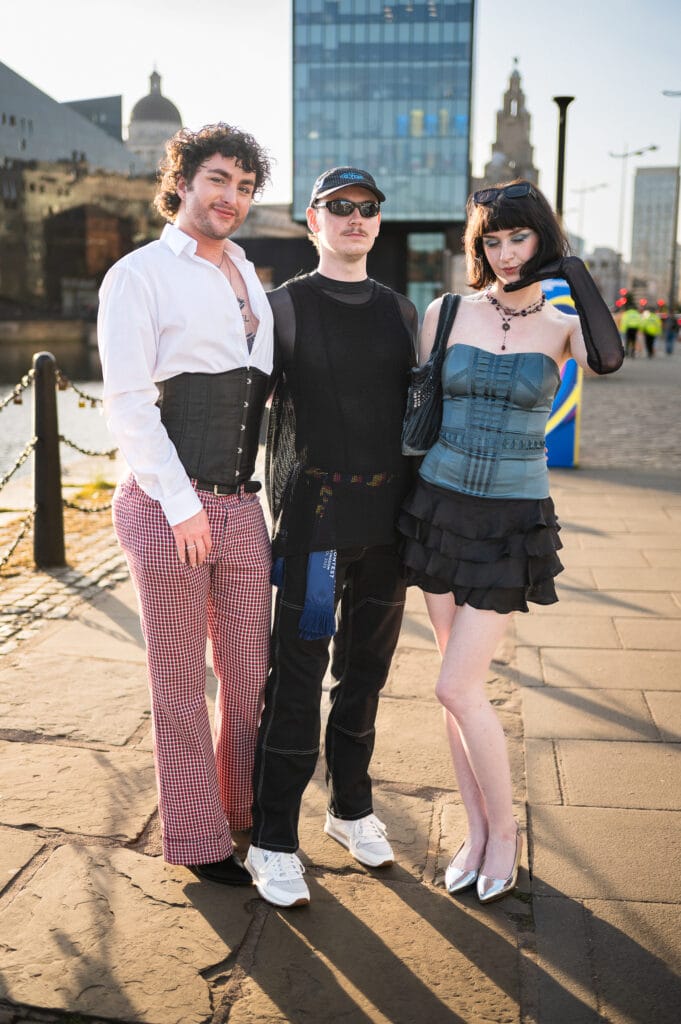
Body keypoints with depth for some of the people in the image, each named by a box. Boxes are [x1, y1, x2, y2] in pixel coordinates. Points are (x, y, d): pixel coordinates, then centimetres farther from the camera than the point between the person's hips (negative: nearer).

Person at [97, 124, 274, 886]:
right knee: (180, 682, 7)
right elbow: (127, 400, -11)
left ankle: (244, 809, 35)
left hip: (239, 505, 6)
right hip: (168, 507, -6)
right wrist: (181, 504, -16)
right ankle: (197, 840, 23)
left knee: (250, 671, 14)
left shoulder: (245, 274, 16)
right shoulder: (140, 274, -5)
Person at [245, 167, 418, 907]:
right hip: (313, 517, -4)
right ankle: (272, 840, 9)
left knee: (365, 671, 14)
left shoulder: (401, 311, 12)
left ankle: (351, 808, 31)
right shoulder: (281, 307, 1)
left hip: (388, 518, 4)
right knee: (297, 678, -3)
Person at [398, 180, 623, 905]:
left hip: (513, 520, -3)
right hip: (440, 507, 3)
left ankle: (504, 829, 17)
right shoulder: (445, 314, 2)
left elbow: (608, 361, -25)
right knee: (461, 680, 9)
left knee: (457, 686, -7)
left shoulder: (563, 327, -1)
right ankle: (476, 831, 26)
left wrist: (573, 269, -19)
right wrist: (402, 510, 7)